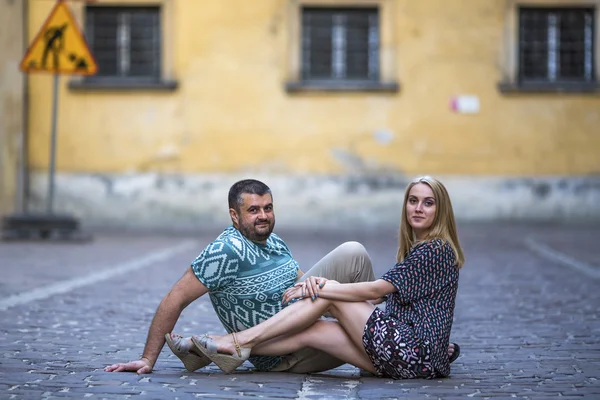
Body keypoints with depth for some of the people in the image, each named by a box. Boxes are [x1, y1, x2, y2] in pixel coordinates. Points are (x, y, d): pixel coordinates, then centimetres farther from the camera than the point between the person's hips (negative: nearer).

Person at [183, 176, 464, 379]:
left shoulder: (435, 249, -10)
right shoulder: (419, 248, 20)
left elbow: (375, 290, -14)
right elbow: (378, 293, 10)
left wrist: (320, 288, -7)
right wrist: (319, 286, -4)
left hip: (416, 352, -8)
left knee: (330, 295, -8)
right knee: (311, 331, -2)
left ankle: (242, 341, -9)